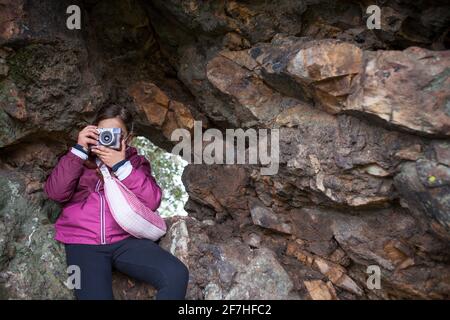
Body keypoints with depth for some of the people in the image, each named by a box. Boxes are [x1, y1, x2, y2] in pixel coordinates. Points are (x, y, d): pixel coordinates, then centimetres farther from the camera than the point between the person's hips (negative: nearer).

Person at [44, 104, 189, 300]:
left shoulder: (135, 162, 15)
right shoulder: (79, 159, 16)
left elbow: (152, 202, -2)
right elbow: (56, 193, -1)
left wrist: (122, 166, -10)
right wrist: (79, 150, -7)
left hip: (126, 240, 1)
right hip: (84, 243, -1)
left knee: (177, 275, -22)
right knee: (96, 295, -30)